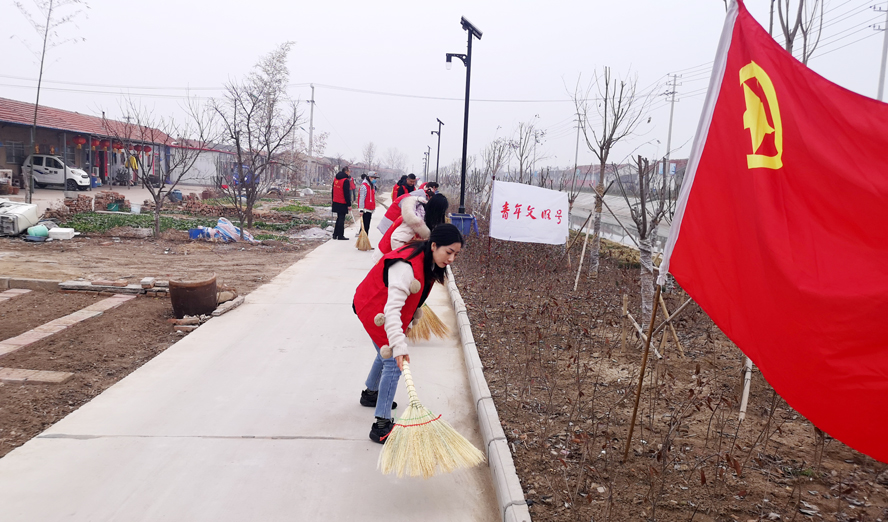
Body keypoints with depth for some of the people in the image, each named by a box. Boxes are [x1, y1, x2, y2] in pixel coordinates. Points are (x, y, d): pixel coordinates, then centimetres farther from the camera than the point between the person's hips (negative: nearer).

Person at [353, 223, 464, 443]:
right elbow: (392, 308, -47)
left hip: (384, 307, 9)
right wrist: (399, 345, -55)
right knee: (393, 362, -14)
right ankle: (381, 425, -9)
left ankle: (370, 393, 51)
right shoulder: (406, 267, -38)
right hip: (374, 310, -9)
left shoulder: (427, 261, -8)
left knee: (387, 353, 25)